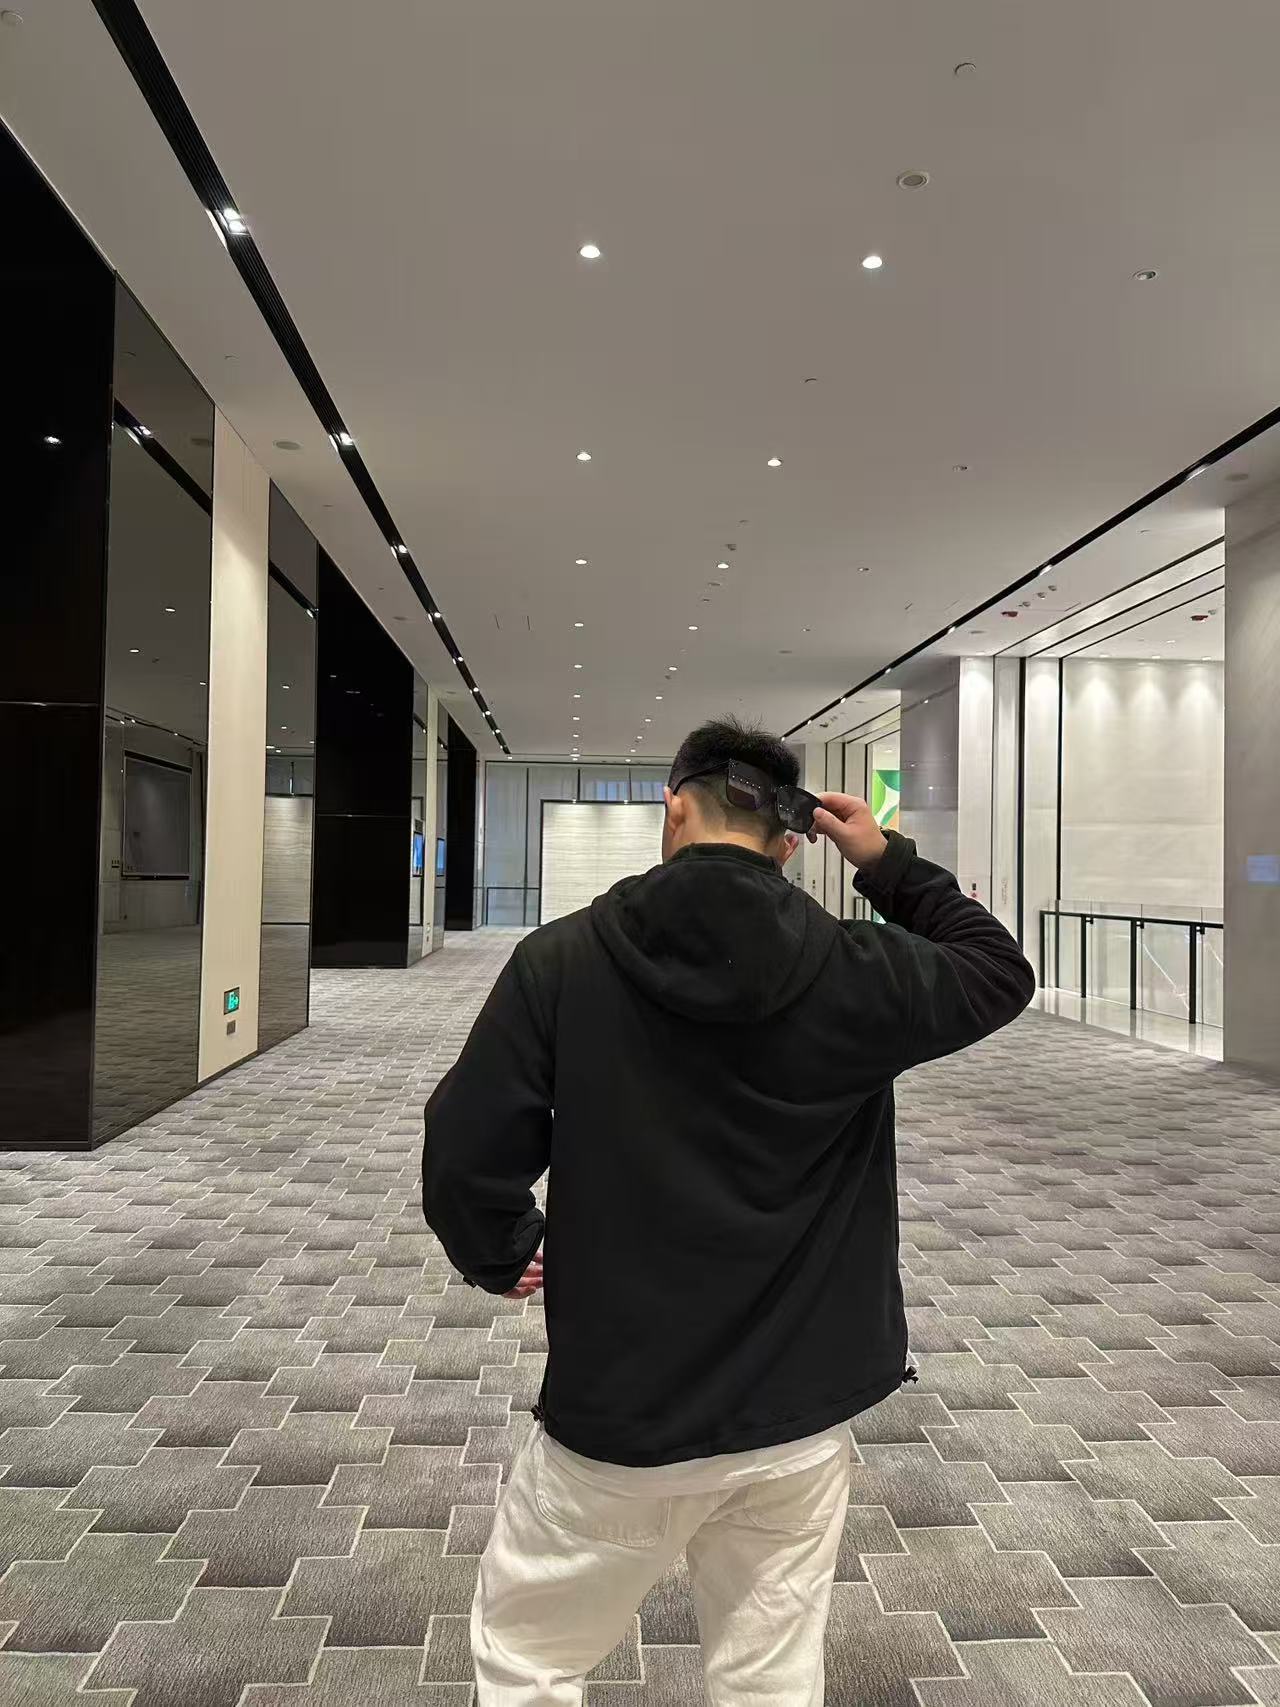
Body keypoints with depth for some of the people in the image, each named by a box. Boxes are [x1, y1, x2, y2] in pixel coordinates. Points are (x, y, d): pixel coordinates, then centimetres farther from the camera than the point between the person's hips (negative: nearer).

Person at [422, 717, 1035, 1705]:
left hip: (619, 1410, -1)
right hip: (800, 1412, 2)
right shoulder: (850, 974, -10)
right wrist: (890, 864, 10)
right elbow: (1002, 972, 9)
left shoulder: (562, 960, -13)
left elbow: (465, 1159, -10)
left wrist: (500, 1256, 10)